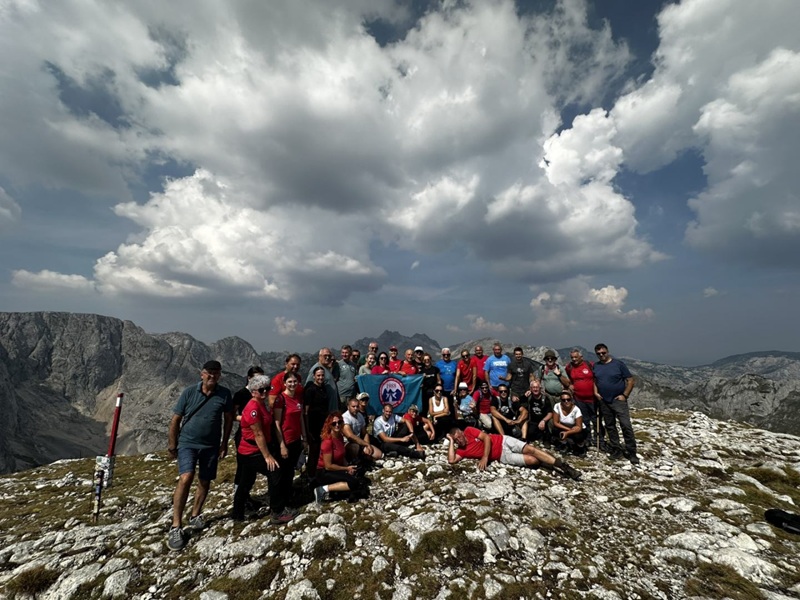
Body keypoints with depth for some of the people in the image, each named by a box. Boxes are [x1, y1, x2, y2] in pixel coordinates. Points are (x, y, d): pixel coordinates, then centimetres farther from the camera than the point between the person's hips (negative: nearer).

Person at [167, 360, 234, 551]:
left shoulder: (225, 394, -10)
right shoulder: (189, 392, -12)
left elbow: (228, 419, 1)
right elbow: (175, 419, -2)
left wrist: (224, 443, 4)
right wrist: (172, 444, 2)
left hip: (211, 445, 2)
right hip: (188, 442, -2)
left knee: (205, 482, 12)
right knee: (186, 478, -18)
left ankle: (195, 515, 35)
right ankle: (176, 526, -5)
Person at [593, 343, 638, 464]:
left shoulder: (618, 363, -7)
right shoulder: (595, 366, 5)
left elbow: (630, 380, -5)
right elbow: (594, 380, 16)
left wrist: (624, 395, -10)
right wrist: (595, 392, 0)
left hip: (618, 400, -4)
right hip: (604, 402, 4)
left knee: (626, 426, -7)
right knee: (610, 426, 10)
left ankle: (632, 453, 4)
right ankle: (616, 450, 22)